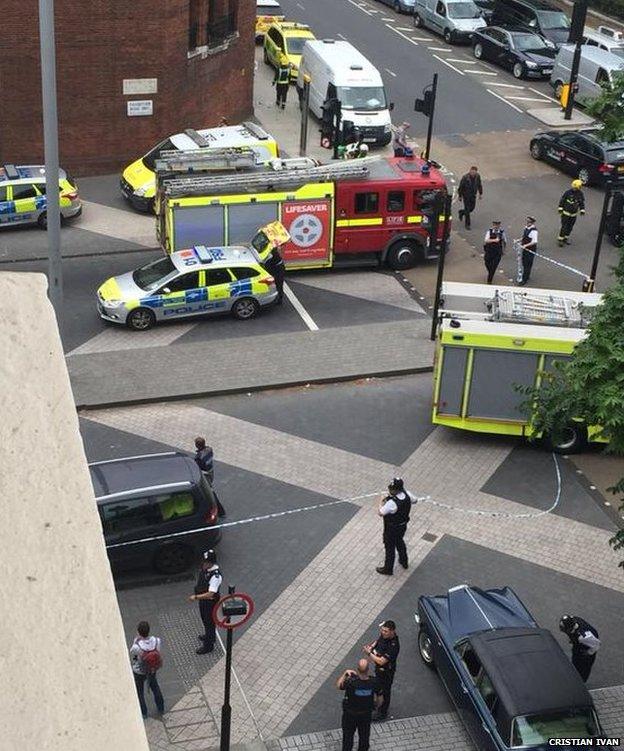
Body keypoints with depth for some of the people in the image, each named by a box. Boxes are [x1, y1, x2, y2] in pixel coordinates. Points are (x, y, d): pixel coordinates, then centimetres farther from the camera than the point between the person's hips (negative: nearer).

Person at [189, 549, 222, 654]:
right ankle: (209, 635, 54)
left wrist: (196, 597, -35)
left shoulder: (215, 576, -35)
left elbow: (210, 594, -36)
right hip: (202, 599, 8)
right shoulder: (205, 568, -9)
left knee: (209, 622, 11)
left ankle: (208, 645, 30)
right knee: (204, 619, 29)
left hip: (210, 602, -8)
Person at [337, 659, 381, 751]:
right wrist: (375, 704, 10)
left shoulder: (350, 682, -34)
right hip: (366, 714, 2)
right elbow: (379, 698, -10)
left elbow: (338, 685, -13)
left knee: (348, 736, 22)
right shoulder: (374, 682, -27)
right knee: (364, 737, 27)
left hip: (350, 714, -2)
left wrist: (345, 673, -7)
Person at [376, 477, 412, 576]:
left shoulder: (392, 503, -39)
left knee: (390, 548, 16)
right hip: (403, 526, 7)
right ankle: (404, 562, 53)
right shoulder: (407, 495, -19)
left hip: (392, 529, -7)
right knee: (400, 543, 32)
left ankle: (388, 569, 36)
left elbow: (380, 513, -26)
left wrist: (381, 501, -7)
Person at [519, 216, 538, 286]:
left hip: (531, 249, -9)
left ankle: (524, 280, 6)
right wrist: (520, 241, 6)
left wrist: (525, 245, -29)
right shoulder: (526, 228, 4)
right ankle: (526, 277, 36)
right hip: (525, 248, 9)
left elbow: (534, 242, -26)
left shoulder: (534, 230, -23)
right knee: (524, 263, 19)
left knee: (528, 265, -1)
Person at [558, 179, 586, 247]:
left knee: (570, 227, 12)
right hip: (565, 213, -4)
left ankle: (566, 238, 28)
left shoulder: (580, 194, -5)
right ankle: (560, 239, 5)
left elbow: (582, 202, 9)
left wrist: (582, 210, 1)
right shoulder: (568, 192, -17)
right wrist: (560, 209, -7)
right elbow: (562, 200, -7)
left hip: (574, 214, 4)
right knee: (564, 227, -5)